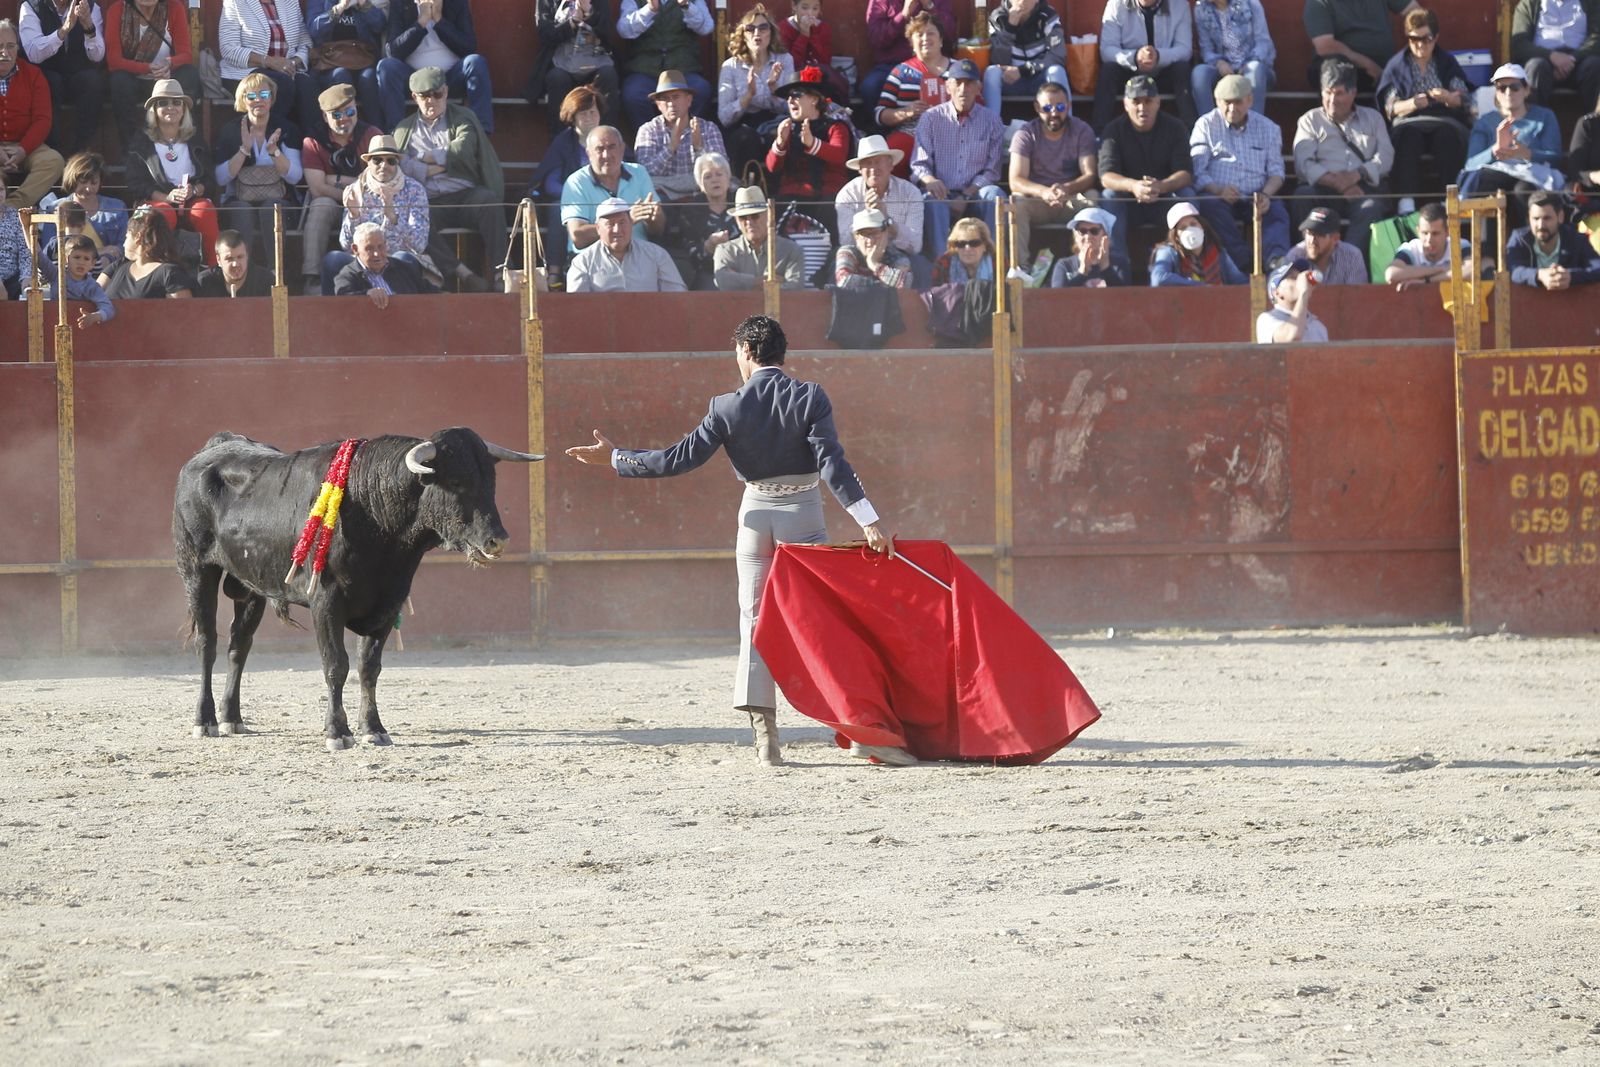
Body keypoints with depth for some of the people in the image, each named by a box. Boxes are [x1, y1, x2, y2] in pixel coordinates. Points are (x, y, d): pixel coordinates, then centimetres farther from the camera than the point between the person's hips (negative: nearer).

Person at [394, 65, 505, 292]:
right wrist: (439, 164, -3)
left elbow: (463, 152, -2)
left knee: (488, 200, -35)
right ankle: (461, 273, -41)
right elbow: (398, 165, 3)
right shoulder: (404, 129, 21)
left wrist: (425, 157, 4)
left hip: (464, 196, 0)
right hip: (427, 203, 0)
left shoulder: (463, 119, 17)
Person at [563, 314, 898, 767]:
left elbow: (681, 458, -7)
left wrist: (614, 458, 3)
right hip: (803, 514, -1)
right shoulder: (809, 398, -10)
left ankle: (764, 737, 0)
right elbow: (832, 462, -18)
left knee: (755, 624, 8)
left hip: (756, 516, 1)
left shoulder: (729, 407, -7)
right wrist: (867, 519, -20)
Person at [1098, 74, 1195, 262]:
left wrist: (1161, 186, -40)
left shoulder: (1175, 128, -5)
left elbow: (1185, 174, -16)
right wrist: (1133, 186, -42)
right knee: (1109, 196, -30)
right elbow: (1106, 176, -19)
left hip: (1165, 200, 0)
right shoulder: (1114, 130, -6)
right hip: (1128, 203, 0)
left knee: (1187, 194, -29)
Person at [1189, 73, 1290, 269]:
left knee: (1277, 213, -31)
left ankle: (1275, 260, -56)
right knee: (1211, 207, -36)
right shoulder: (1206, 126, 12)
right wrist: (1218, 190, -20)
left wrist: (1266, 195, -12)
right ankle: (1245, 263, -42)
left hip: (1256, 199, 1)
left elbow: (1276, 170, 11)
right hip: (1219, 197, -1)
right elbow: (1197, 170, 1)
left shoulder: (1268, 128, 18)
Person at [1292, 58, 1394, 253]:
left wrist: (1357, 174, -12)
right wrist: (1336, 182, -14)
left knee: (1372, 207, -35)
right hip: (1325, 189, 0)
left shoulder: (1372, 118, 23)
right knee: (1302, 197, -33)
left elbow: (1385, 157, 8)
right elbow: (1303, 164, 2)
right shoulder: (1310, 121, 19)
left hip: (1365, 185, 0)